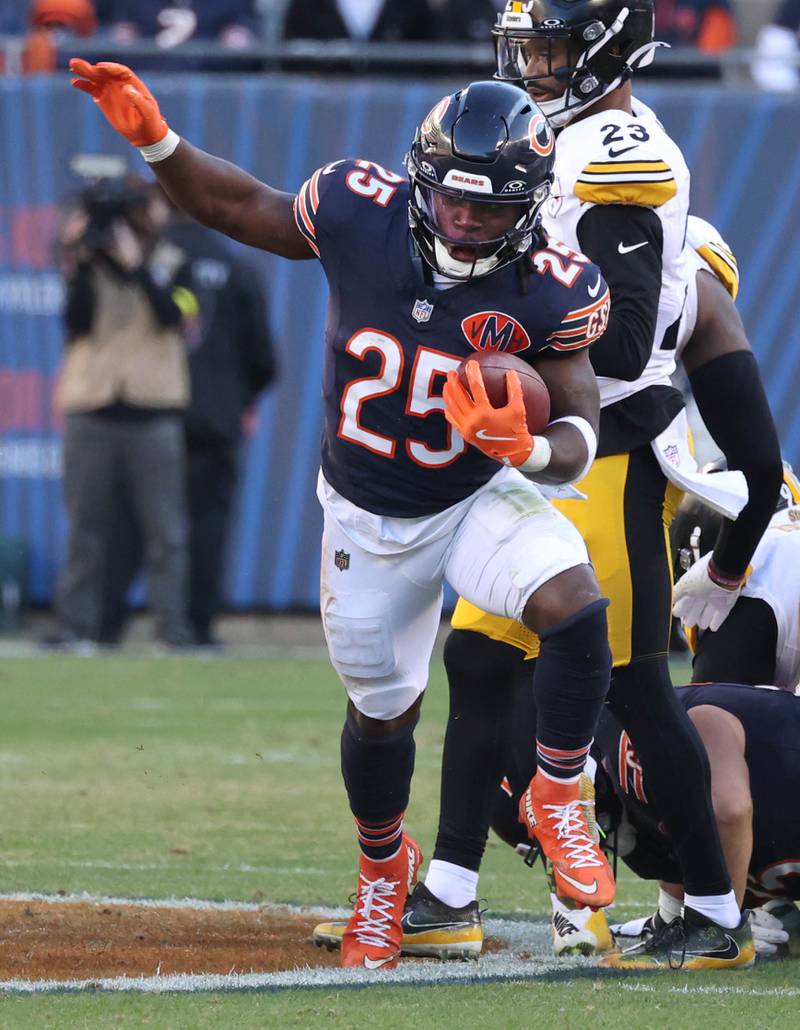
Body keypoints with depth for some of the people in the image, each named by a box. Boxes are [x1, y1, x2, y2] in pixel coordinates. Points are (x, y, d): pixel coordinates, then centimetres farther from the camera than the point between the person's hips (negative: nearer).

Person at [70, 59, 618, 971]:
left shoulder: (548, 292, -23)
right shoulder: (360, 218, -21)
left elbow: (580, 433, -16)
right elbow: (237, 206, -4)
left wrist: (530, 449, -39)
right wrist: (153, 141, -19)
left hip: (481, 499, -2)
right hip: (369, 518, 2)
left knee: (574, 608, -31)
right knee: (382, 710, 16)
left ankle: (558, 798, -4)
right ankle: (383, 865, 49)